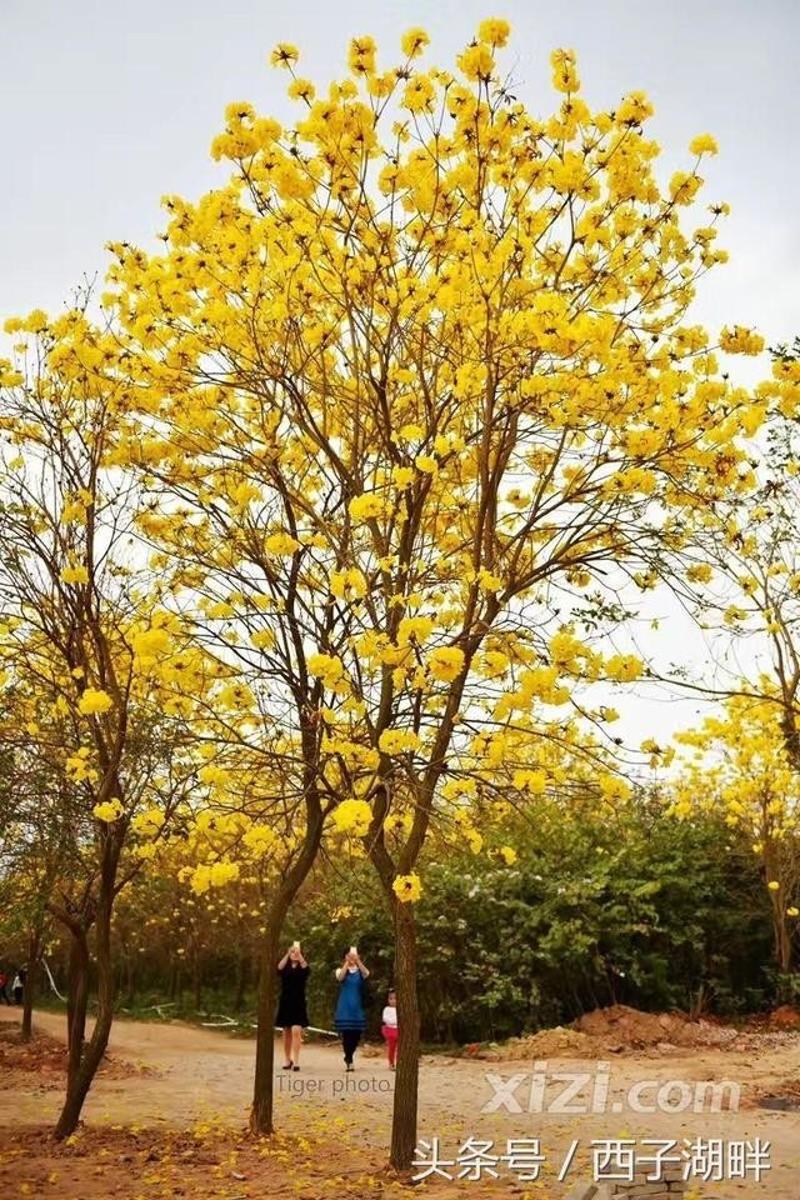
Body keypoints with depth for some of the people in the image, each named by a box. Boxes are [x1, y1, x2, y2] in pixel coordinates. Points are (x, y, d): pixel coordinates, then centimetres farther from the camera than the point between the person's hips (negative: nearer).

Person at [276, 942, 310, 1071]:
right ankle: (287, 1059, 20)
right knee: (287, 1032, 8)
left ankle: (296, 1061, -16)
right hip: (285, 1002, 2)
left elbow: (306, 969, -22)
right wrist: (288, 954, -29)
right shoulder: (285, 968, 5)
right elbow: (279, 968, -18)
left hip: (298, 1003, -2)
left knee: (296, 1031, -15)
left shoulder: (303, 969, 2)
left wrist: (299, 953, -32)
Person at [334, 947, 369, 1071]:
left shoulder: (360, 971, 7)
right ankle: (349, 1061, 8)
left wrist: (357, 959, -28)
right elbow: (340, 977, -21)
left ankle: (348, 1057, 25)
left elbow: (366, 973, -19)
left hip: (357, 1007, 2)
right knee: (347, 1034, -6)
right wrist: (348, 962, -25)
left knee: (356, 1035, 2)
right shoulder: (341, 970, 4)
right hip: (345, 1007, -2)